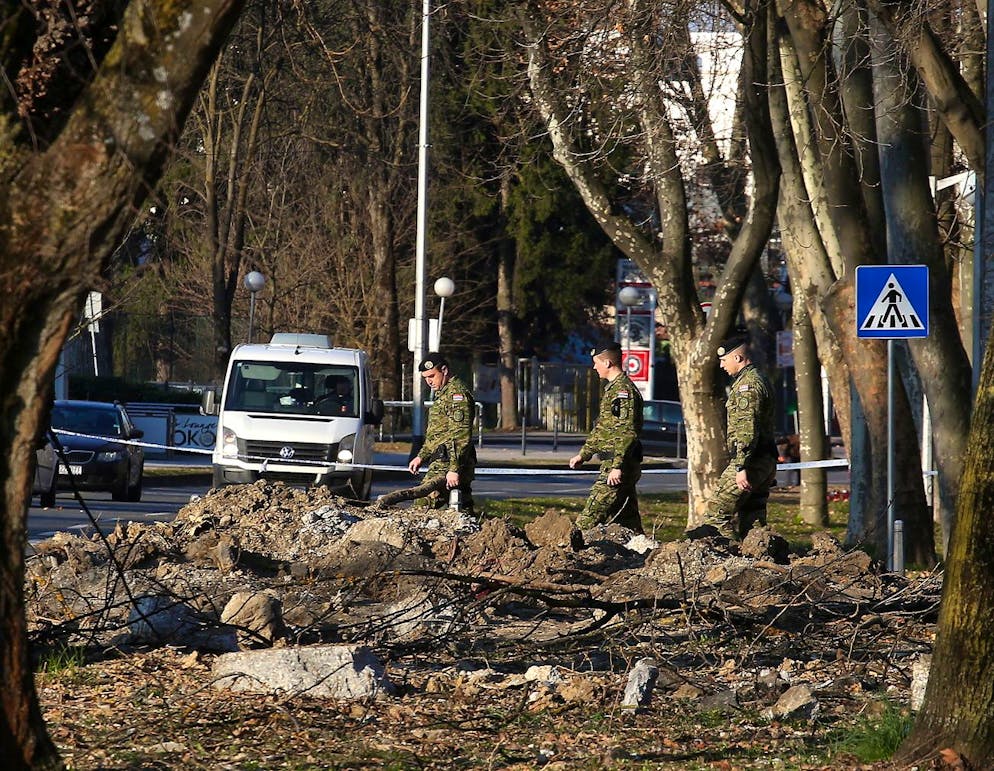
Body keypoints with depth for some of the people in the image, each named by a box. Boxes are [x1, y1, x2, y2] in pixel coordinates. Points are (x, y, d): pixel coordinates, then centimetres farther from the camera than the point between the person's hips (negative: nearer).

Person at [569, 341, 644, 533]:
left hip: (618, 466, -11)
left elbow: (627, 432, -22)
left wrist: (617, 466, -26)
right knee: (628, 519, 10)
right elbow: (601, 429, 29)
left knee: (590, 517, -13)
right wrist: (583, 454, 30)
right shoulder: (612, 388, 19)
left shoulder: (622, 390, -14)